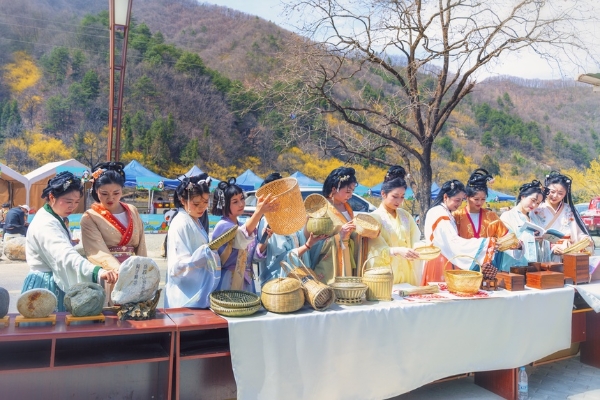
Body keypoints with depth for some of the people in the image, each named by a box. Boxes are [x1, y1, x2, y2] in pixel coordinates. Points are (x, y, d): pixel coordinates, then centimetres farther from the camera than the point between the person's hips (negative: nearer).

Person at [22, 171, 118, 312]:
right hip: (46, 288, -10)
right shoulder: (45, 223, -24)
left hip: (56, 286, 10)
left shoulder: (55, 219, 8)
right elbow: (66, 256, -44)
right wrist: (97, 272, -57)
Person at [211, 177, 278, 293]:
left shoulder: (242, 226, 10)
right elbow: (242, 237, -36)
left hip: (246, 282, 8)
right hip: (230, 282, -7)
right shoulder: (223, 226, -14)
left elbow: (252, 256, 8)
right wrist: (259, 211, -52)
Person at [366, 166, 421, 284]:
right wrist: (398, 251, -31)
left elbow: (414, 240, 8)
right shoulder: (375, 217, -7)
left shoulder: (405, 215, 9)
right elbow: (378, 250, -15)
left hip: (406, 272, 5)